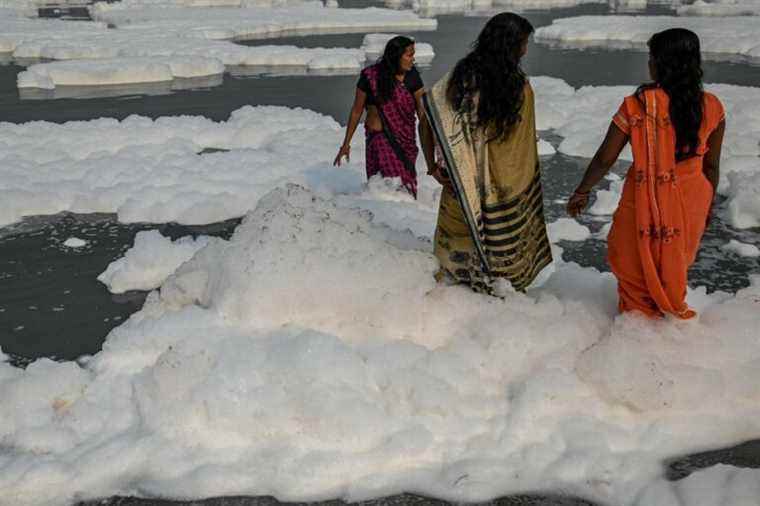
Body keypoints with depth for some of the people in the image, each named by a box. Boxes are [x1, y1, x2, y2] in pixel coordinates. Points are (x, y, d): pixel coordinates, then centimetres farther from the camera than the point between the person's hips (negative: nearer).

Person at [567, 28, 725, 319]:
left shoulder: (637, 105, -20)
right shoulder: (711, 107, -10)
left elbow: (605, 159, -13)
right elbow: (711, 166, -1)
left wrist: (582, 191, 3)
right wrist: (707, 203, 15)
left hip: (646, 201, -3)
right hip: (691, 201, 3)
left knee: (633, 261, 22)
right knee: (675, 261, 27)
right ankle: (674, 312, 46)